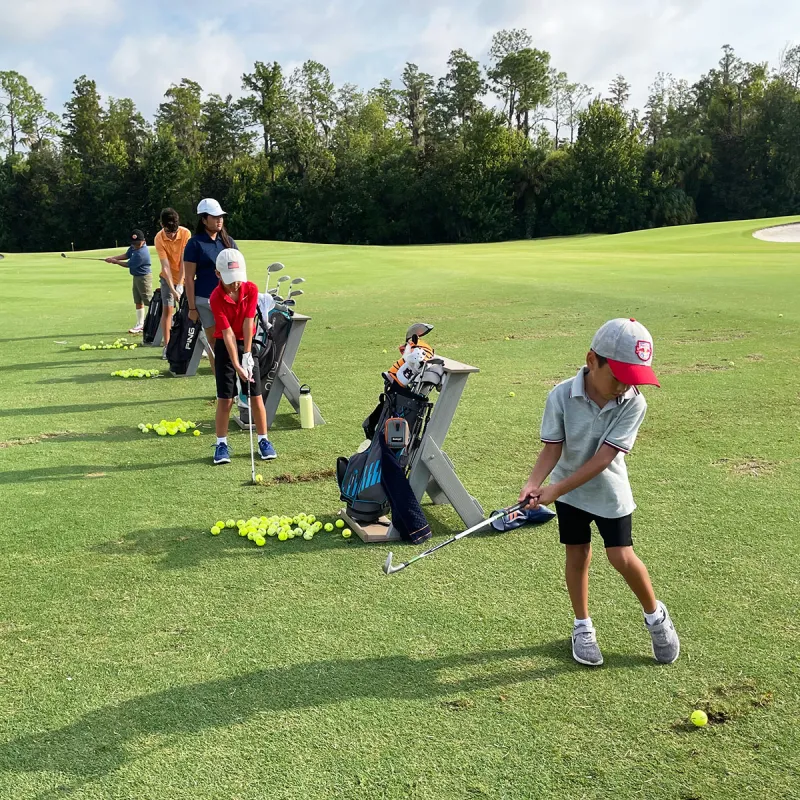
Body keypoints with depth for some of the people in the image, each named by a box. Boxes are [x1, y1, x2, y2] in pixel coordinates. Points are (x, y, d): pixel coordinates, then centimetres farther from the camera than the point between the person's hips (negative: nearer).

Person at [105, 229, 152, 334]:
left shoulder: (141, 253, -27)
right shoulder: (134, 247, 1)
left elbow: (128, 264, -17)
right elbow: (126, 255, 13)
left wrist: (115, 261, -3)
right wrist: (113, 258, 0)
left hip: (144, 277, -10)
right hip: (137, 277, 10)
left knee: (149, 301, -8)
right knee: (138, 301, 12)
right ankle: (140, 324, 18)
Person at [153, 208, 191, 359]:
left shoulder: (186, 233, -20)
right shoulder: (159, 239, -19)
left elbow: (184, 261, -19)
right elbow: (166, 266, -22)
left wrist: (180, 284, -24)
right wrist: (172, 289, -29)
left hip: (185, 277, 0)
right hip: (168, 277, 0)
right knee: (167, 309, -6)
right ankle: (167, 346, -1)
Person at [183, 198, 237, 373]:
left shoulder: (228, 241, 10)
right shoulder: (195, 243, -2)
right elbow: (189, 278, -3)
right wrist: (192, 308, -6)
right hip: (205, 300, -3)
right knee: (214, 342, 4)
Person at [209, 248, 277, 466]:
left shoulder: (251, 289, -12)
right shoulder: (216, 298, -20)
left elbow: (248, 323, -15)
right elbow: (228, 333, -22)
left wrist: (247, 355, -18)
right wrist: (236, 365, -26)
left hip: (248, 343, 2)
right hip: (225, 346, -2)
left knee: (256, 396, 1)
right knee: (225, 398, -3)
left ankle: (263, 440, 12)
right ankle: (221, 443, 9)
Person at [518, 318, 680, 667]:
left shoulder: (634, 403, -24)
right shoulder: (561, 396, -21)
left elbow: (603, 458, -26)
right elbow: (553, 448, -15)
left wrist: (555, 490, -31)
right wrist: (534, 483, -33)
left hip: (610, 492, -1)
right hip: (569, 492, 1)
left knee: (622, 557, -3)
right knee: (577, 556, 10)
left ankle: (655, 615, 24)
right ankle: (583, 627, 28)